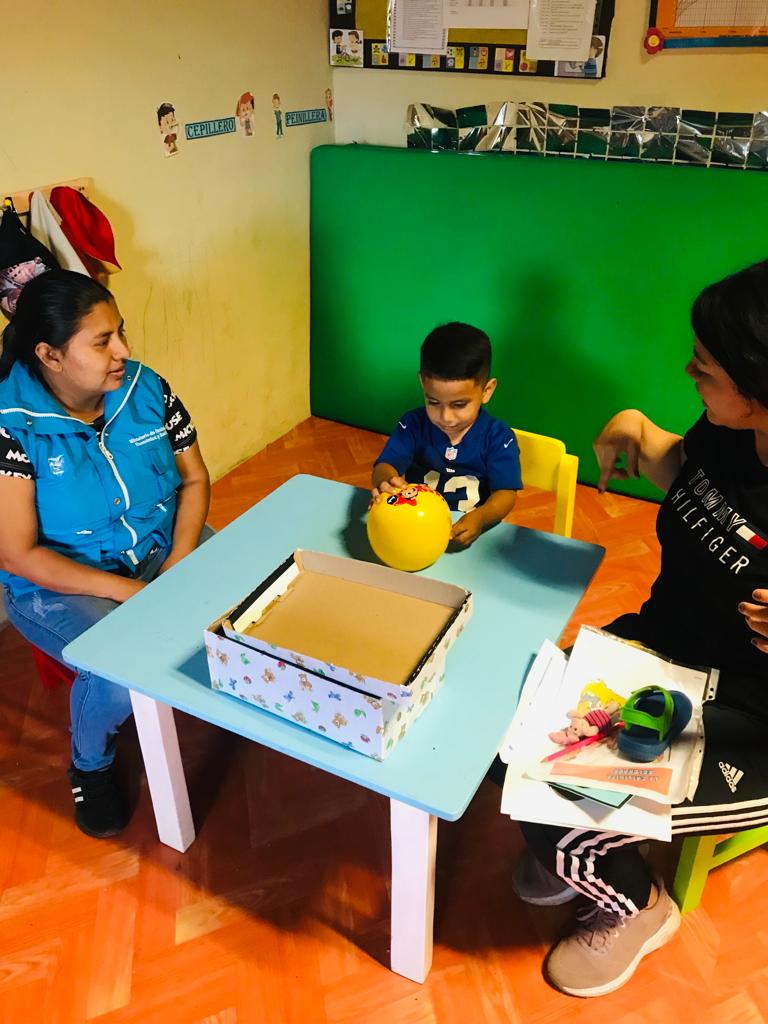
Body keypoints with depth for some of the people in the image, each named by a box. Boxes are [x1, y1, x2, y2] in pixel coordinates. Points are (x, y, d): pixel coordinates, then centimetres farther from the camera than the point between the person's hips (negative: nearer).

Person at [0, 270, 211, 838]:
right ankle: (91, 766, 9)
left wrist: (178, 567, -14)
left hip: (163, 549, 4)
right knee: (123, 673, -28)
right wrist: (129, 592, -24)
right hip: (61, 581, -4)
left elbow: (194, 479, 1)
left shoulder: (146, 388, -7)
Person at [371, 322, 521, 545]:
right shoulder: (413, 424, 1)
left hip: (471, 534, 0)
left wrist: (481, 517, -33)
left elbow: (505, 493, -10)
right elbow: (386, 464, -8)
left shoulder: (498, 438, -4)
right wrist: (385, 481, -34)